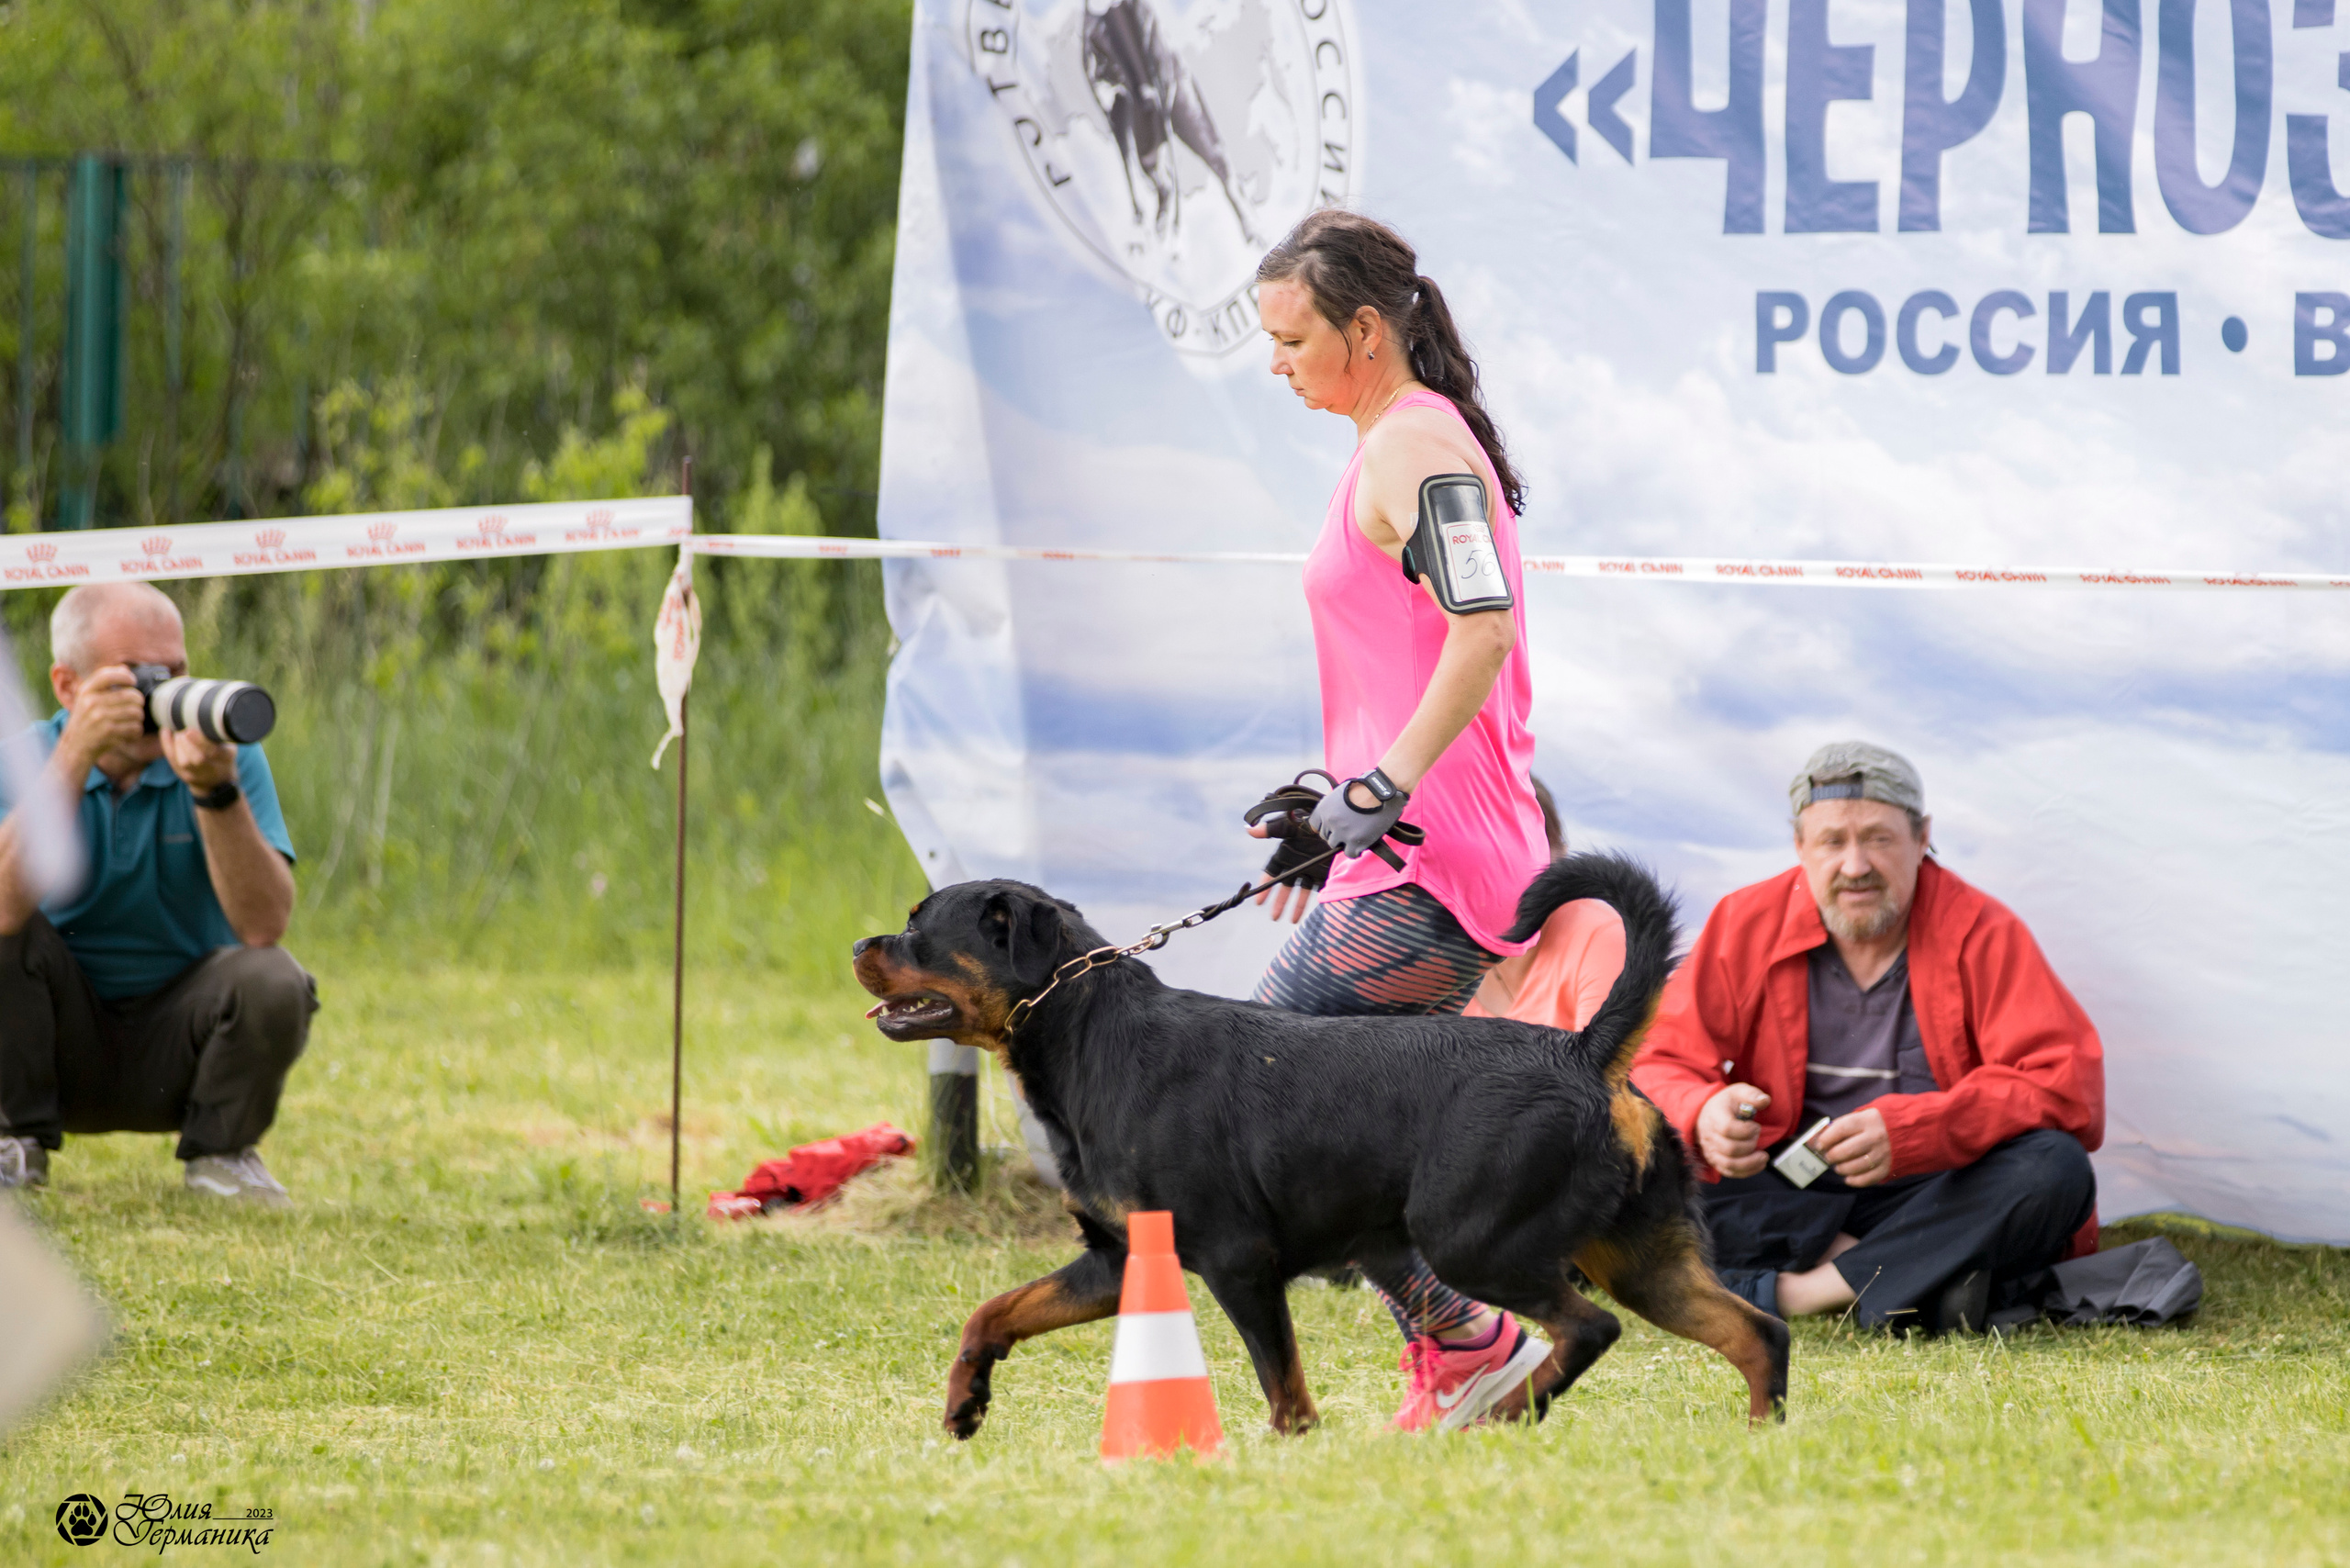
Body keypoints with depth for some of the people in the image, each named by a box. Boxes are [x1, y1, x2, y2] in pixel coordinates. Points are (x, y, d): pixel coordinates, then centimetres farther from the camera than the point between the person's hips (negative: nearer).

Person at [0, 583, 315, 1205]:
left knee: (273, 982, -28)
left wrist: (216, 790, -38)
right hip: (64, 1043, 0)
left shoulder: (226, 752, -10)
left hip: (179, 1048, 0)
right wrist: (77, 754, -37)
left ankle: (219, 1152, 1)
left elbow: (264, 925, -24)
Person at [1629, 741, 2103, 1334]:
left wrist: (1912, 1130, -32)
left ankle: (1793, 1293, -32)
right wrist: (1702, 1117, -28)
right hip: (1787, 1199, 1)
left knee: (2054, 1171, -33)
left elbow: (2064, 1083, -17)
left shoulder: (1981, 934, -6)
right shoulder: (1745, 925, 0)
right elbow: (1659, 1066, -2)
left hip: (1935, 1195, -1)